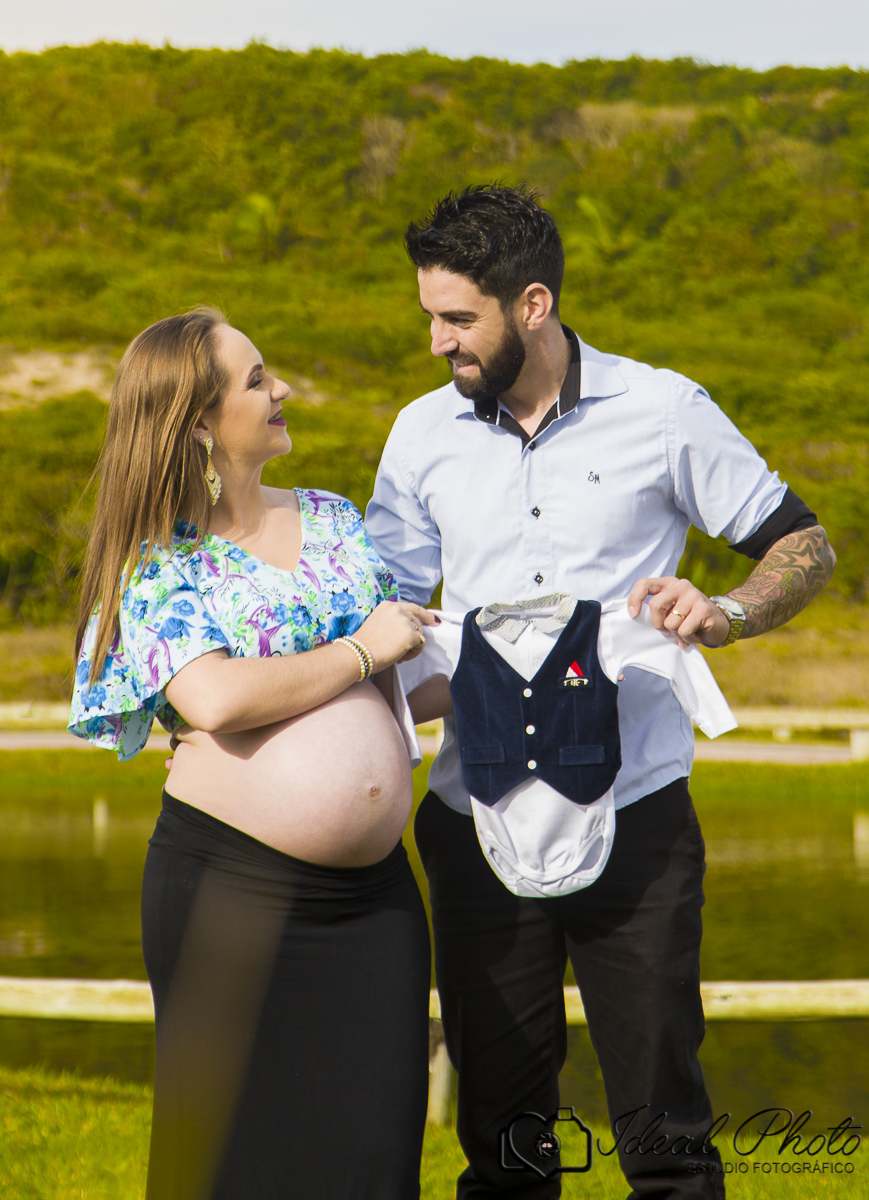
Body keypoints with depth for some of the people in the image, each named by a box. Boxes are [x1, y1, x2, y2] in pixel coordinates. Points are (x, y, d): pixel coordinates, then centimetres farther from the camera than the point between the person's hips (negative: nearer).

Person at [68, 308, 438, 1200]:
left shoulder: (333, 519, 15)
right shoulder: (158, 565, -2)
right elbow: (215, 700, -19)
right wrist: (360, 653, -11)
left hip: (372, 891, 5)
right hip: (229, 883, -5)